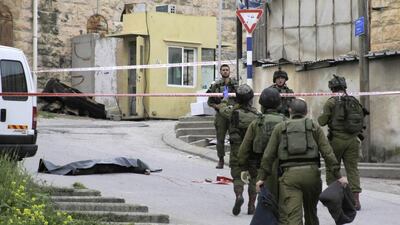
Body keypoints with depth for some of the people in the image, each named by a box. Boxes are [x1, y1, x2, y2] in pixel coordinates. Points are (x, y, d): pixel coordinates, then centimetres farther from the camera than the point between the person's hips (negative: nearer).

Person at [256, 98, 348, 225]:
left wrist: (262, 177, 13)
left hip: (289, 175, -2)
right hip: (311, 172, 2)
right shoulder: (314, 127, 12)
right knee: (311, 212, 22)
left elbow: (268, 155, 7)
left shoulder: (280, 128, 13)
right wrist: (338, 175, 3)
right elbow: (327, 153, 3)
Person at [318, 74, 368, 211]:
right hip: (352, 139, 4)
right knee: (352, 168, 3)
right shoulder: (355, 102, 7)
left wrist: (320, 118, 15)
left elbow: (322, 121, -5)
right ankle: (356, 199, -6)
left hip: (337, 139, -4)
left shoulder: (332, 102, -6)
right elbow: (361, 121, 10)